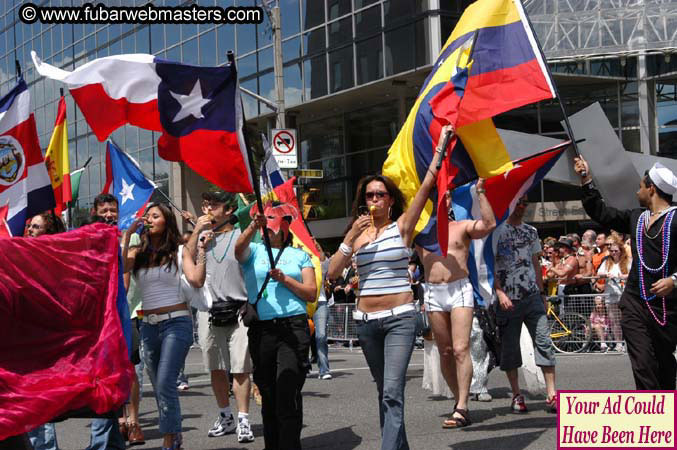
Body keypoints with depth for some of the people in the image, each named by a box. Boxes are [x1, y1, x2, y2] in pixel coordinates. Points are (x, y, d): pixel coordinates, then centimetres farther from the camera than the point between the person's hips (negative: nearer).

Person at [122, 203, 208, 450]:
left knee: (165, 383, -16)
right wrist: (128, 234, -10)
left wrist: (201, 251, -11)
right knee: (160, 387, 12)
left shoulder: (179, 252, 3)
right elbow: (118, 267, -13)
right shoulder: (138, 253, 8)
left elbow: (197, 281, -9)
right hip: (149, 326, 4)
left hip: (176, 322, -4)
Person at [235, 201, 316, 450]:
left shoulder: (300, 255, 15)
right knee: (268, 394, 7)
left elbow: (311, 294, 7)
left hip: (294, 327, -1)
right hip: (261, 329, 1)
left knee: (288, 393, -12)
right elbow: (238, 248, -12)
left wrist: (284, 279, -7)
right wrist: (254, 226, -30)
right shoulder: (254, 251, 13)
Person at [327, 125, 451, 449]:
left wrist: (441, 144, -4)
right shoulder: (358, 233, 9)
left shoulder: (402, 226, 0)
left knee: (392, 392, -16)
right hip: (366, 321, 5)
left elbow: (427, 185, -7)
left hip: (400, 318, -4)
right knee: (385, 391, 15)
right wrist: (352, 237, -10)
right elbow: (333, 273, 0)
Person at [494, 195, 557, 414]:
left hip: (532, 297, 4)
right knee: (509, 347, 2)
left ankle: (552, 395, -5)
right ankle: (516, 395, 12)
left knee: (543, 342, -5)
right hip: (508, 298, -4)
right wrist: (499, 292, -17)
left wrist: (542, 293, 15)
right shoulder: (497, 230, -2)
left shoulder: (531, 231, 14)